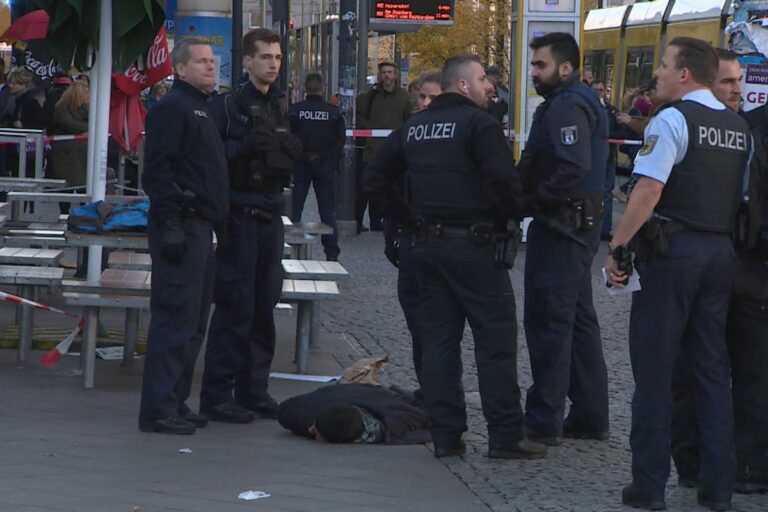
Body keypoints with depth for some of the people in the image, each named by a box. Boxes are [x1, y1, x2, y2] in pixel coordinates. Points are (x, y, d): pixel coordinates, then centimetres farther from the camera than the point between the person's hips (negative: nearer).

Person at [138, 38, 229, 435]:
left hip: (200, 227, 10)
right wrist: (170, 224, -23)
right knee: (176, 318, -10)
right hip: (181, 228, -10)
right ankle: (159, 410, -9)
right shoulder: (173, 108, -11)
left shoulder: (200, 109, 21)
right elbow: (157, 170, -18)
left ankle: (175, 402, 19)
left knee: (193, 323, 13)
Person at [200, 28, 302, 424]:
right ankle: (217, 394, -2)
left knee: (265, 305, 9)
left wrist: (292, 153, 2)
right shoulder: (227, 105, -7)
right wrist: (243, 146, -25)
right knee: (235, 306, -7)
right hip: (239, 216, -7)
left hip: (270, 215, 7)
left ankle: (253, 390, 17)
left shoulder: (277, 108, 16)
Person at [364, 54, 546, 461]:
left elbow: (375, 178, 14)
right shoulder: (479, 123, -11)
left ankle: (445, 435, 10)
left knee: (438, 340, 10)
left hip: (428, 244, 7)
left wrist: (409, 218, 14)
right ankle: (505, 436, -2)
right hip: (475, 244, -7)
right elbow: (504, 179, -23)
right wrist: (508, 215, -5)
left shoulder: (413, 127, 12)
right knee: (496, 342, -2)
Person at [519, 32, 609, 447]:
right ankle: (590, 416, 21)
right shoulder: (584, 101, 17)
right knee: (578, 319, 15)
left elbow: (574, 166, -29)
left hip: (559, 227, -11)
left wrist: (538, 197, -19)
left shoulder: (566, 106, -16)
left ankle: (544, 422, -4)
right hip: (581, 223, 11)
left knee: (548, 322, -7)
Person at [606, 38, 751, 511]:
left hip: (672, 250, -7)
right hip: (721, 253, 7)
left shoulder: (673, 120, -11)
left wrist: (618, 246, -15)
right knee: (713, 370, 11)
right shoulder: (739, 128, 13)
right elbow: (745, 197, 14)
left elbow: (649, 189, -19)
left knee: (654, 369, 0)